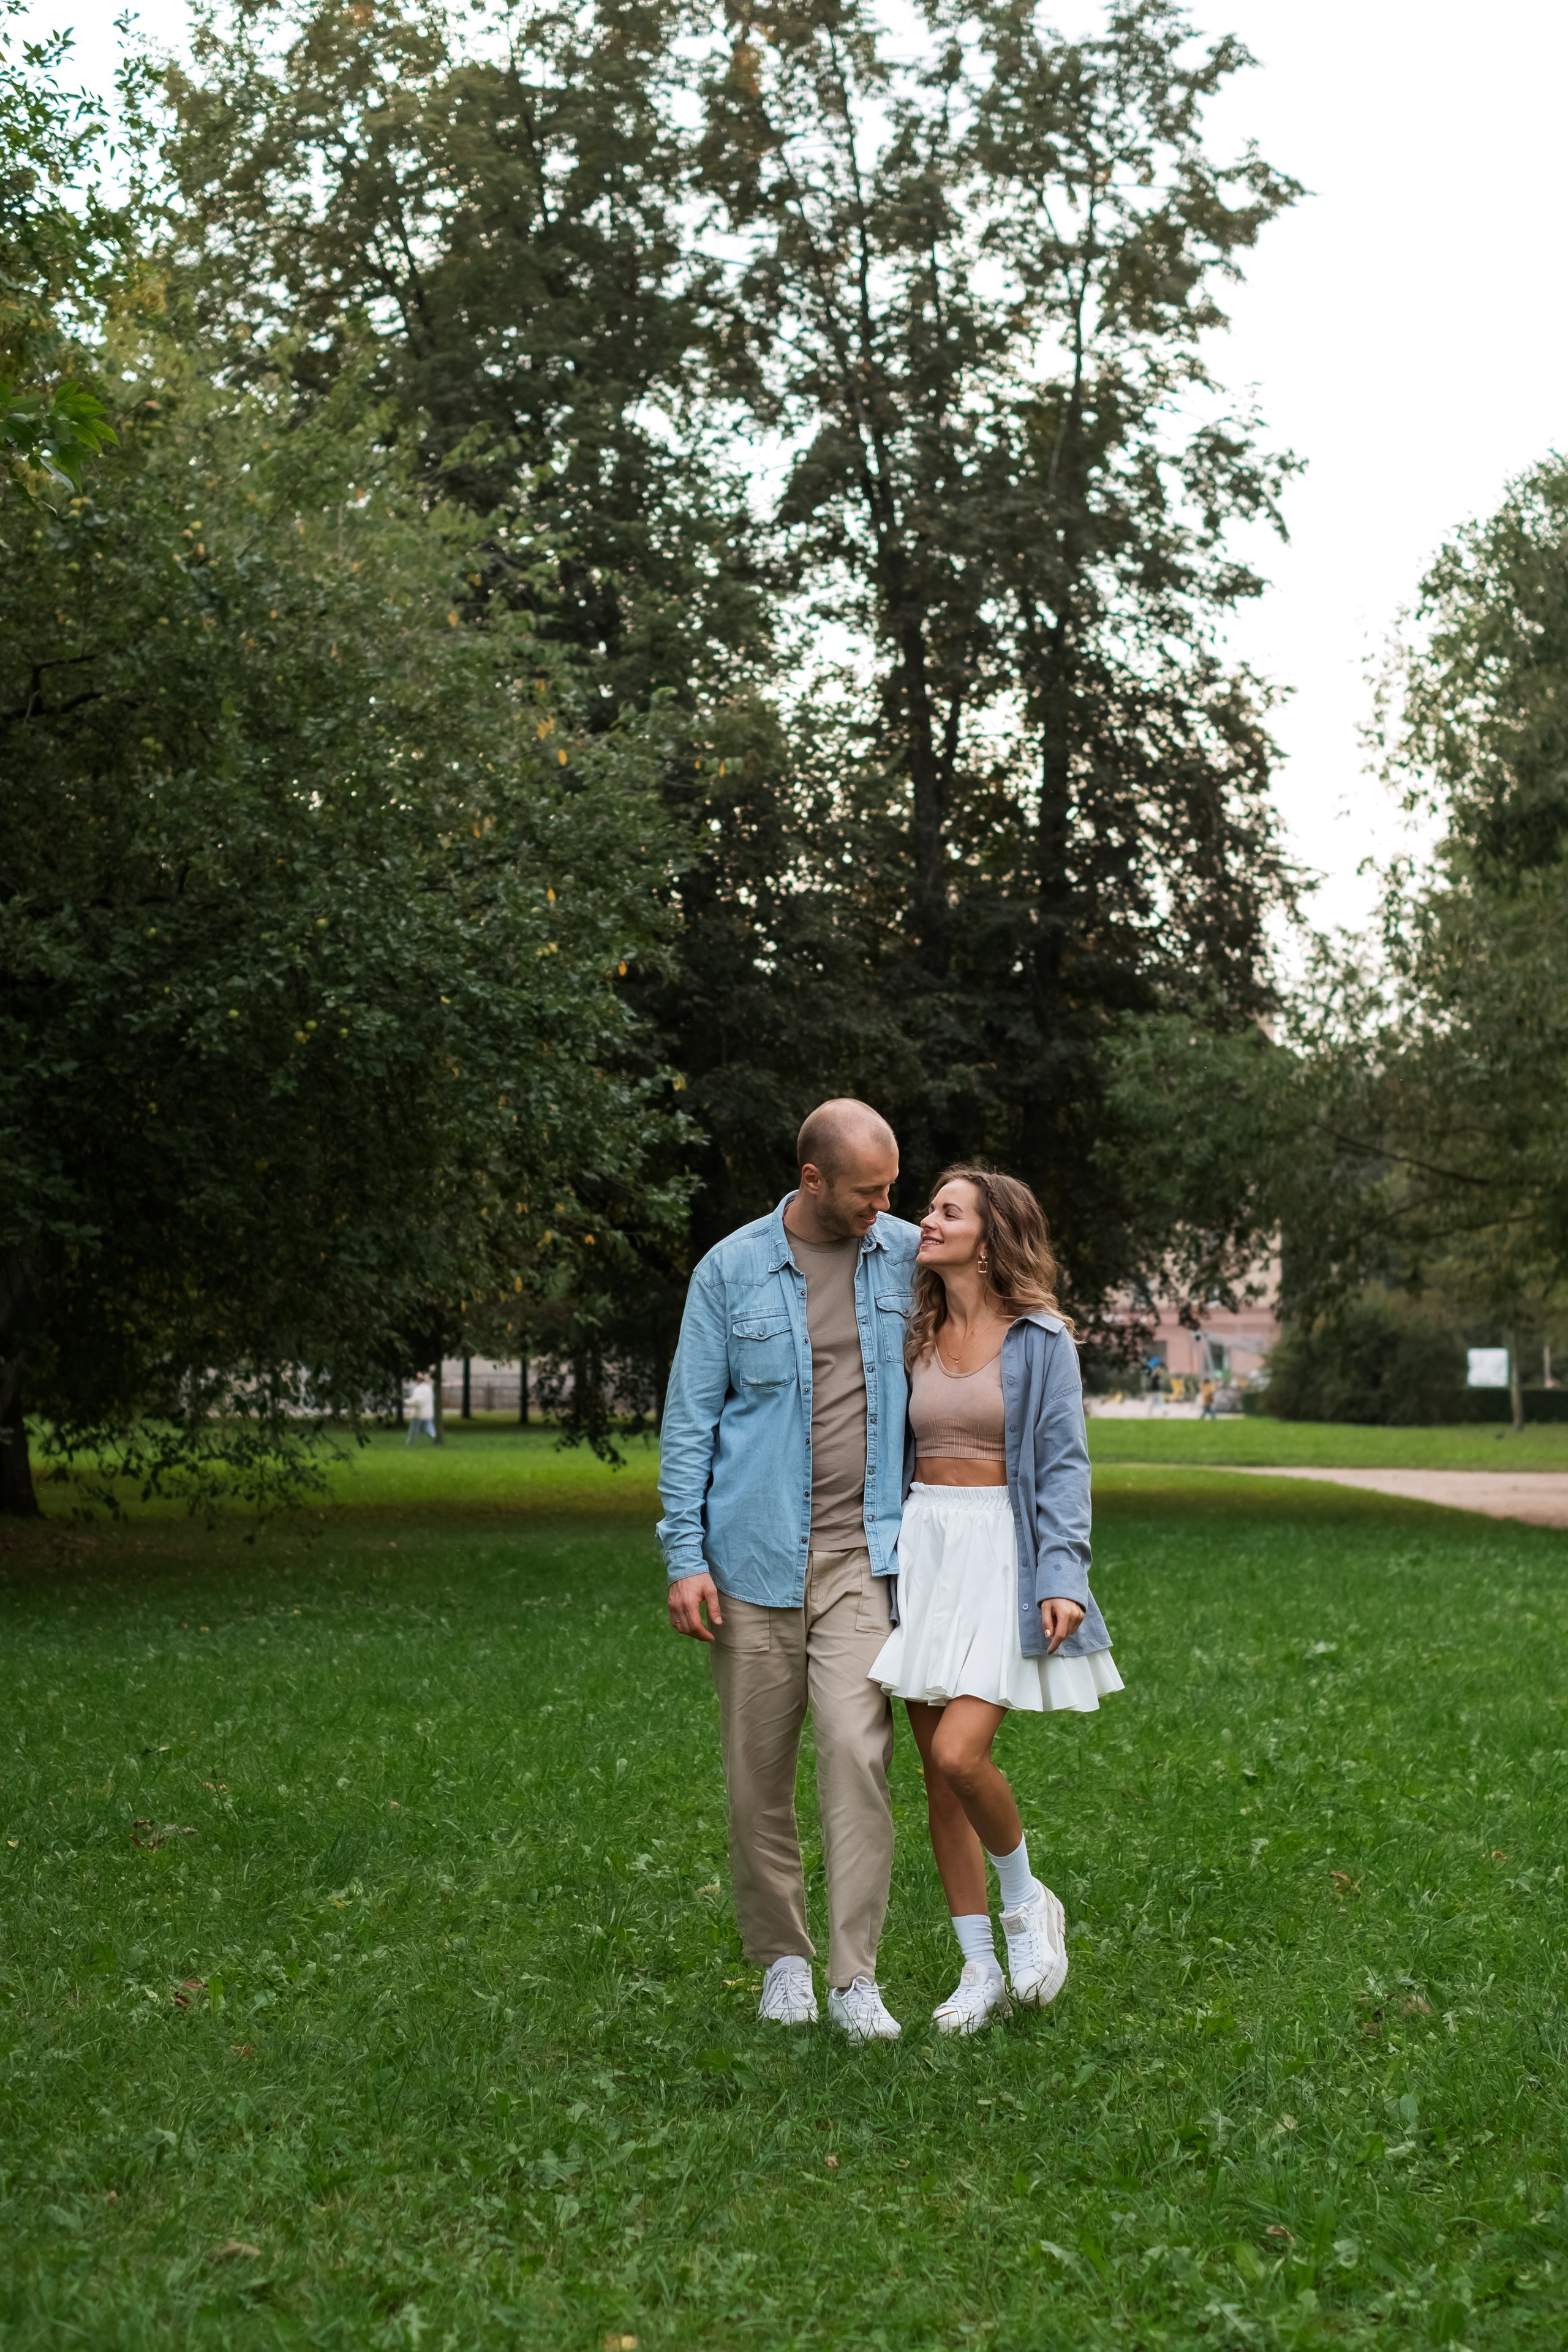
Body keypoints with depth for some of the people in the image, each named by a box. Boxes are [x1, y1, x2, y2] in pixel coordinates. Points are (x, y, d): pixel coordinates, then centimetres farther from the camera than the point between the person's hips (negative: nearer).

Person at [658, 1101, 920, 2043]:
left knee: (857, 1748, -13)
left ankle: (857, 1976, -7)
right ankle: (782, 1957, 21)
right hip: (757, 1552, 0)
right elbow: (690, 1417, 1)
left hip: (862, 1551, 0)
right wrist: (685, 1556, -5)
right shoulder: (732, 1270, 0)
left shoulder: (909, 1256, 5)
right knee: (759, 1768, 6)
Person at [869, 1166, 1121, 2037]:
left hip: (1002, 1555, -5)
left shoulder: (1040, 1339, -4)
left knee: (960, 1754, -18)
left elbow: (1064, 1465, -6)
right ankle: (979, 1970, 16)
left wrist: (1063, 1576, -16)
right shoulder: (919, 1338, 11)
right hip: (923, 1549, 5)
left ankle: (1025, 1901, 11)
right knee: (936, 1772, 5)